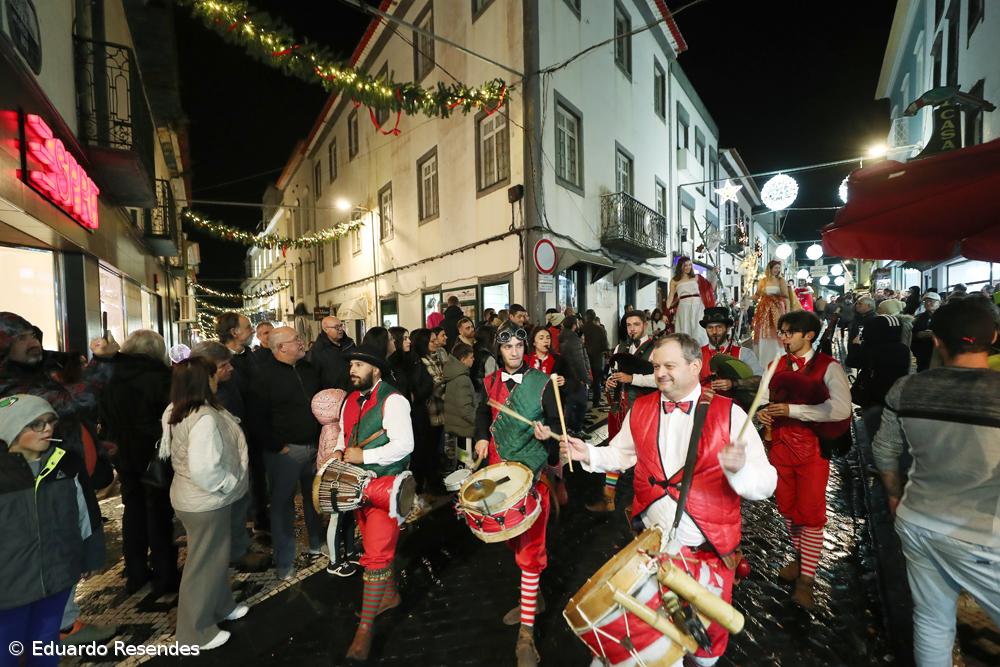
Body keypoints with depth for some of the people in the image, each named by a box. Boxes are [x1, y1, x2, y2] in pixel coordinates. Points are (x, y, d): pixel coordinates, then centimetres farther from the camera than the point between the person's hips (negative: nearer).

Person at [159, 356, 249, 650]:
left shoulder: (175, 412, 1)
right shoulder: (205, 418, -30)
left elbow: (167, 451, 13)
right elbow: (205, 470, -35)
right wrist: (231, 483, -18)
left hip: (190, 496, 9)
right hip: (206, 502, -9)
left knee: (215, 555, 25)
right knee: (204, 563, 9)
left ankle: (221, 606, 44)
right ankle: (196, 632, 28)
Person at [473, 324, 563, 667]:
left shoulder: (541, 382, -8)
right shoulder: (490, 382, 4)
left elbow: (556, 421, -4)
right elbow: (483, 415, 19)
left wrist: (548, 432, -25)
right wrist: (482, 438, 2)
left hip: (533, 471, -4)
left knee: (529, 547, -3)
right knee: (515, 540, 18)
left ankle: (526, 632, 9)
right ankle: (533, 598, 41)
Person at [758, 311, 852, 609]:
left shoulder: (828, 367, -10)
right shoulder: (776, 366, 6)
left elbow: (841, 408, -22)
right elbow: (764, 398, 12)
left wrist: (793, 410, -24)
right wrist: (762, 412, -11)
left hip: (813, 447, -5)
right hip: (781, 444, 5)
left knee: (811, 512, 1)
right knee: (787, 507, 16)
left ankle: (806, 579, 14)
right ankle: (800, 557, 38)